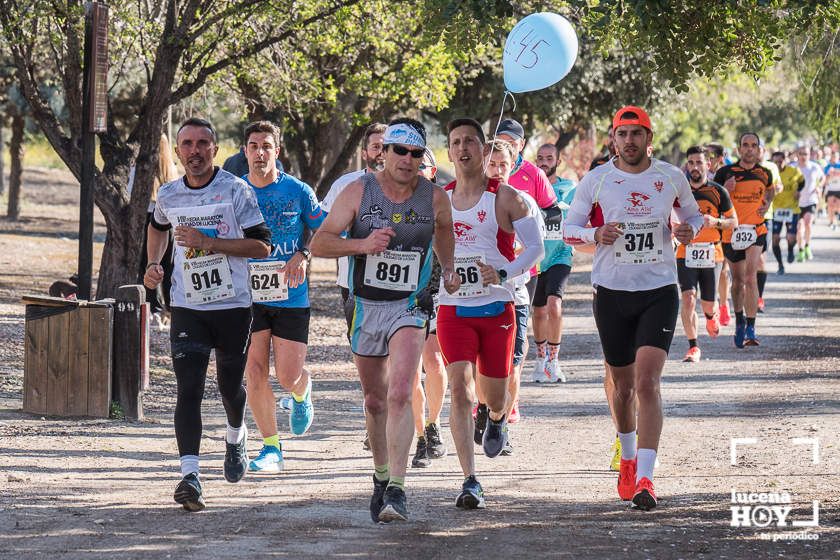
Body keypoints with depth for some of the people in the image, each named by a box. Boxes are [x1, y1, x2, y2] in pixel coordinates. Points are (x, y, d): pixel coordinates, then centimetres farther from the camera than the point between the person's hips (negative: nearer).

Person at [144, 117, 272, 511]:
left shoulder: (235, 191, -8)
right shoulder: (169, 195, 4)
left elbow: (262, 245, -12)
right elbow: (157, 227, 28)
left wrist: (209, 242, -20)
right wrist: (154, 264, 11)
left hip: (233, 305, -1)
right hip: (187, 307, 1)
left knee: (229, 385, 14)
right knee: (189, 388, -13)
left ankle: (236, 436, 48)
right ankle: (189, 476, -21)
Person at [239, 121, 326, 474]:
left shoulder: (298, 191, -3)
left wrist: (304, 255, -12)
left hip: (291, 297, -2)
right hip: (247, 296, 2)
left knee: (288, 377, -5)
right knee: (254, 373, -5)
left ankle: (302, 393, 34)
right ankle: (271, 448, 9)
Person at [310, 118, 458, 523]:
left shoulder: (435, 197, -2)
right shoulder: (358, 192, -6)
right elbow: (319, 243, -10)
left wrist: (447, 269, 16)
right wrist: (363, 244, -24)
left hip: (409, 307, -1)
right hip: (365, 307, 1)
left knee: (400, 394, -20)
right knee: (374, 401, 14)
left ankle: (397, 490, -24)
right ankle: (381, 477, 34)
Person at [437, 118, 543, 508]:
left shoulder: (505, 197, -3)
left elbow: (535, 247, -3)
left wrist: (503, 274, -18)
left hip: (497, 307, -1)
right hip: (453, 309, 1)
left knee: (494, 396, 9)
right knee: (459, 389, -16)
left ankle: (497, 418, 50)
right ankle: (470, 481, -17)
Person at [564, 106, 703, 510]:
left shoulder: (671, 178, 2)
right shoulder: (595, 181, -1)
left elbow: (692, 214, 18)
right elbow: (568, 227, 4)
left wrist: (689, 230, -5)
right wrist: (595, 234, -17)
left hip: (659, 292, -1)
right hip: (612, 294, 1)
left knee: (647, 382, -16)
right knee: (623, 386, 12)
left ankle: (644, 478, -21)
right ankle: (628, 458, 39)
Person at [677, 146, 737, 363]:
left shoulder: (718, 192, 2)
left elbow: (734, 221, 6)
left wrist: (716, 222, -13)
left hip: (712, 253, 0)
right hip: (686, 253, 0)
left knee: (707, 305, 8)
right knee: (688, 298, -17)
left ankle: (711, 316, 46)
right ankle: (693, 347, -11)